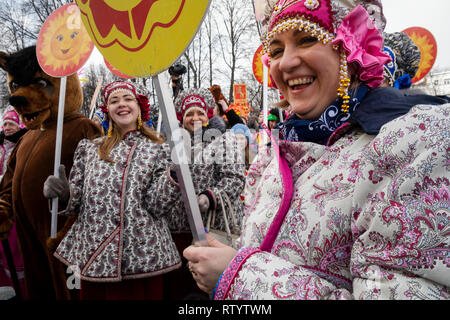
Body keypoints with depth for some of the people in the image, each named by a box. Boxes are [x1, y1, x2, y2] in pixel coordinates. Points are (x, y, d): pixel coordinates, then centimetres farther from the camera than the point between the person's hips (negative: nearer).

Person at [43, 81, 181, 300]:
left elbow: (158, 205, -4)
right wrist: (63, 193, -9)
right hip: (93, 256, 2)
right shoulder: (89, 148, 9)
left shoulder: (156, 150, 3)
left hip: (142, 256, -2)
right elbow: (76, 202, 11)